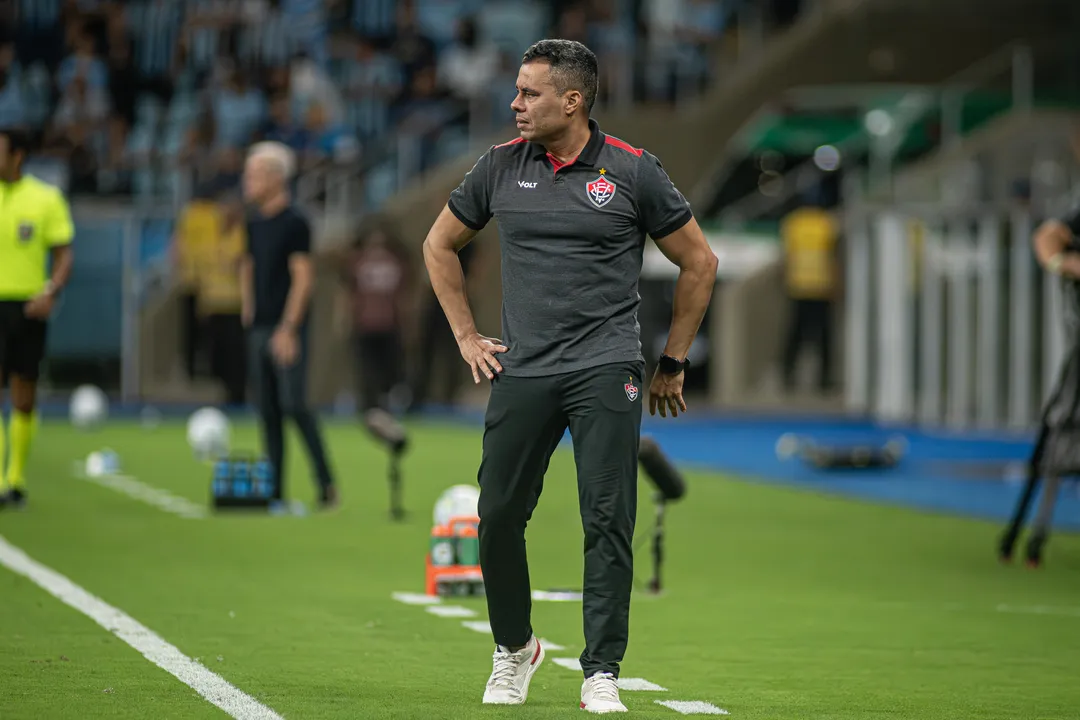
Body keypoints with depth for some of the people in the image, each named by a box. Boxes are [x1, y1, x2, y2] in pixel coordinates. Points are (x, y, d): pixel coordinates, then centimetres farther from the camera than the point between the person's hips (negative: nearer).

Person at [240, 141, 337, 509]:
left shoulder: (294, 223, -10)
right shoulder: (254, 223, 12)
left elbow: (303, 279, -13)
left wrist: (288, 328, -18)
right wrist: (247, 313, 11)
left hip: (286, 330, -7)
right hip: (258, 328, 7)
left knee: (293, 404, -12)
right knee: (267, 411, 6)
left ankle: (327, 484, -6)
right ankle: (275, 490, 8)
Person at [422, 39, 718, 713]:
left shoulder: (634, 172, -2)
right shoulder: (501, 166, 6)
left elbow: (700, 262, 8)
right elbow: (440, 245, 21)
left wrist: (673, 365, 9)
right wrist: (467, 336, 14)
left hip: (606, 371, -3)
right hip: (521, 372, 3)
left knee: (609, 521, -7)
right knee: (499, 513, 2)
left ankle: (602, 673, -2)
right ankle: (514, 648, 24)